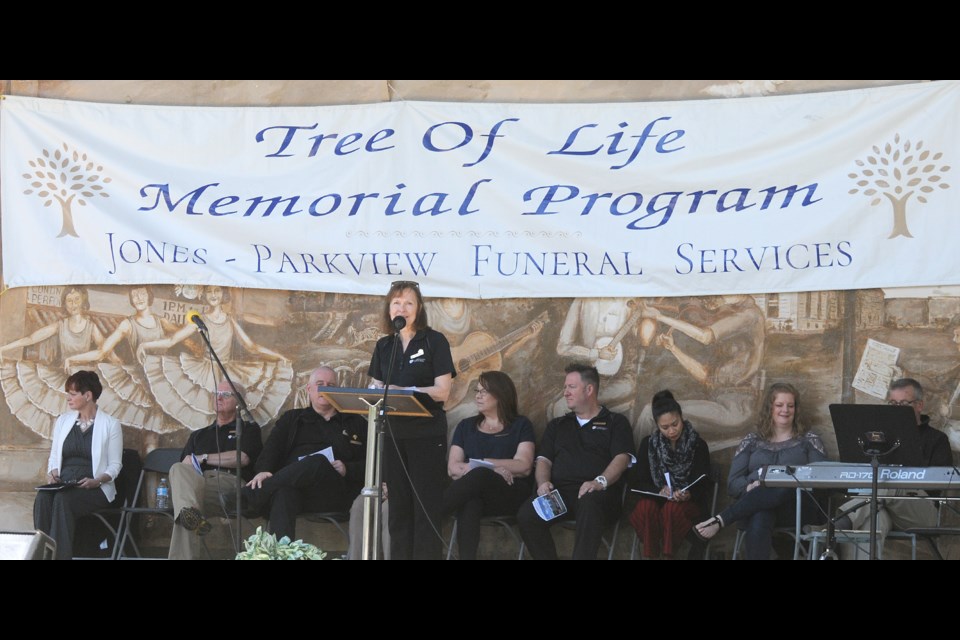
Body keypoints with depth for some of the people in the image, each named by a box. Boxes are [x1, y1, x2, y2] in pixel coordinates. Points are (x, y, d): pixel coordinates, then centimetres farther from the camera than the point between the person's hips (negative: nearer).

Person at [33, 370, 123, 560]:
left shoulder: (110, 424, 3)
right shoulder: (63, 421, 17)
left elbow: (115, 465, 1)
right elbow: (54, 457, 19)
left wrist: (97, 480, -18)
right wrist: (52, 473, -4)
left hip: (95, 488, -4)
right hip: (64, 485, 4)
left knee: (63, 499, -36)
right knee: (42, 498, -32)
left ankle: (60, 555, -37)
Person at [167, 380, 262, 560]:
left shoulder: (248, 429, 23)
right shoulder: (198, 435, 37)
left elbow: (242, 458, 2)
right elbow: (182, 466, 23)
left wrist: (201, 458, 2)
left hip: (231, 483, -3)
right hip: (197, 480, 3)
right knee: (178, 470, -37)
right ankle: (189, 511, -61)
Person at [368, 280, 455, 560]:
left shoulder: (434, 341, -4)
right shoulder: (384, 345, 12)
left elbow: (442, 391, -11)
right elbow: (375, 386, 12)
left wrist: (401, 390, -20)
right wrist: (376, 392, -11)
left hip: (427, 434, -5)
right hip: (392, 434, 5)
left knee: (426, 506, -5)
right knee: (398, 505, 7)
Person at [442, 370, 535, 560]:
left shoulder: (520, 425, 16)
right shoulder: (466, 426, 24)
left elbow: (524, 466, 1)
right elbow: (453, 468, 10)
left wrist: (478, 465, -3)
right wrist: (494, 469, -8)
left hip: (510, 493, -2)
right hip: (476, 490, 2)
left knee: (479, 477, -36)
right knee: (469, 499, -38)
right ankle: (466, 557, -54)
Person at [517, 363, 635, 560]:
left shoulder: (616, 423, 16)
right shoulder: (557, 426, 30)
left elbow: (621, 458, 1)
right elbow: (544, 460, 20)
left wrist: (600, 481, -19)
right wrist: (543, 482, -4)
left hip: (596, 493, -4)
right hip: (560, 491, 4)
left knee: (589, 503, -42)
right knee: (526, 514, -29)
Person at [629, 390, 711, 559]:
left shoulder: (698, 445, -2)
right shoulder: (648, 444, 4)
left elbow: (702, 486, -6)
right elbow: (640, 483, 0)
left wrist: (688, 495, -29)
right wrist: (659, 491, -21)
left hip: (689, 503, -2)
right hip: (657, 499, 2)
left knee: (672, 508, -37)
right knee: (645, 507, -34)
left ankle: (668, 555, -27)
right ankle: (651, 555, -27)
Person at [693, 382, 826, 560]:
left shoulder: (809, 440, 17)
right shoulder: (752, 441, 20)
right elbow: (733, 484, 12)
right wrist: (749, 487, -12)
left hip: (797, 504, -1)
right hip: (754, 504, 1)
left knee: (783, 486, -39)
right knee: (759, 518, -40)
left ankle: (719, 521, -41)